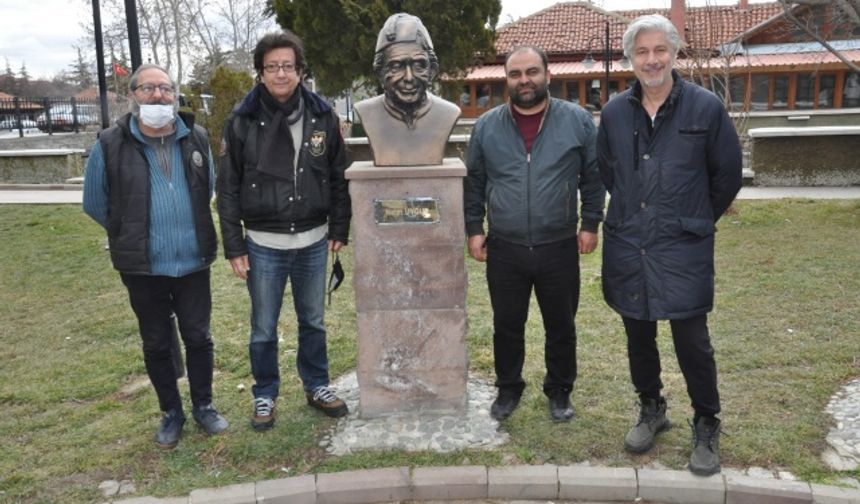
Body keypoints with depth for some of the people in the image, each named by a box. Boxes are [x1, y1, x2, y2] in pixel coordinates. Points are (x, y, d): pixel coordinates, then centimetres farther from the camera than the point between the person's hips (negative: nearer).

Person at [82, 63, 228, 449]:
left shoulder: (197, 139, 0)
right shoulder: (110, 145, -8)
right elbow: (94, 203, 4)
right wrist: (131, 236, 11)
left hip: (194, 262, 2)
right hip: (142, 267, -1)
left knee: (198, 337, 11)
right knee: (156, 344, 12)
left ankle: (203, 406, 30)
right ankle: (171, 412, 29)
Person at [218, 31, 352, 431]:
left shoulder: (322, 116, 0)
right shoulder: (242, 121, -5)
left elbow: (339, 177, 6)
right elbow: (228, 189, -3)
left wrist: (339, 229, 3)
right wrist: (234, 246, -5)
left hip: (313, 242, 2)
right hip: (263, 245, -1)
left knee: (314, 322, 16)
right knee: (264, 329, 10)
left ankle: (317, 386, 34)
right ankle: (265, 395, 29)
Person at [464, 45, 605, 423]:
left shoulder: (577, 121, -1)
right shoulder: (487, 125, 3)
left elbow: (593, 177, 4)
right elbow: (474, 182, 9)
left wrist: (590, 224, 1)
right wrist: (474, 229, 5)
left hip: (559, 249, -1)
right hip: (504, 250, 1)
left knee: (561, 327, 13)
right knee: (506, 327, 12)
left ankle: (559, 392, 32)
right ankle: (508, 389, 33)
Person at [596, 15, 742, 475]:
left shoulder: (705, 107, -5)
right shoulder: (615, 113, 4)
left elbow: (727, 173, 4)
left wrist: (698, 221, 11)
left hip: (684, 248, -3)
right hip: (626, 246, 3)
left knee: (692, 342, 0)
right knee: (638, 337, 14)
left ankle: (706, 427, 21)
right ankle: (651, 410, 36)